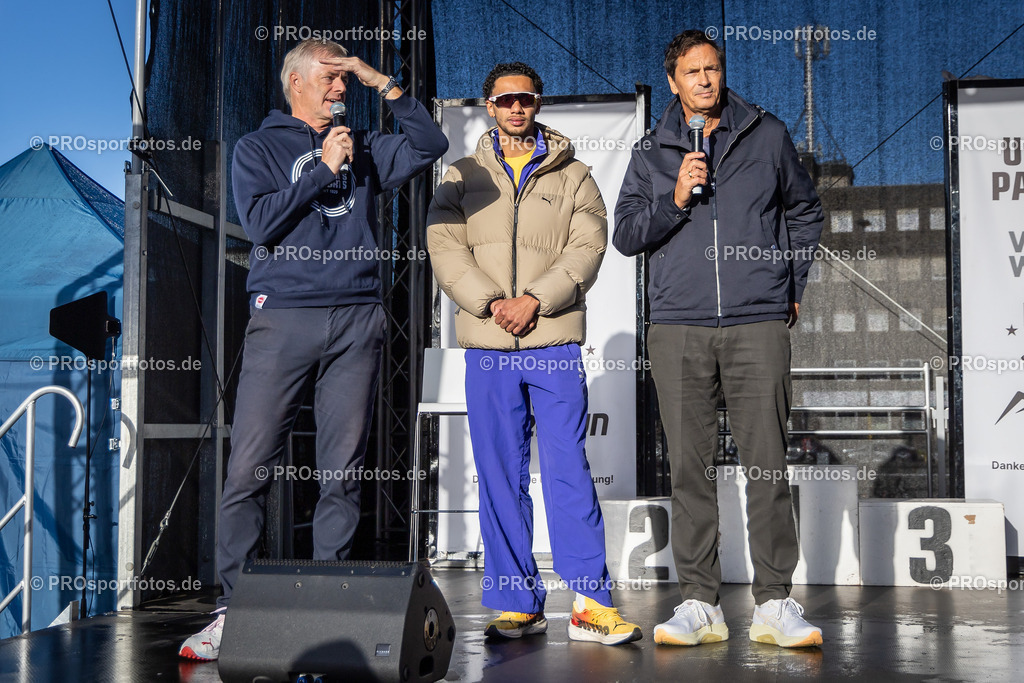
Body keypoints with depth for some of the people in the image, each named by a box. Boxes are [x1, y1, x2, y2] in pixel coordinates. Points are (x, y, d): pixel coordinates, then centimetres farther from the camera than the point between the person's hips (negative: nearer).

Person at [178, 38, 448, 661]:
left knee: (344, 471, 1)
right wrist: (323, 169, -4)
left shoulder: (362, 148, 21)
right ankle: (233, 607, 1)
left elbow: (431, 145, 10)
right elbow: (260, 221, -3)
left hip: (357, 318, 3)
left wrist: (384, 84, 6)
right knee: (250, 468, -7)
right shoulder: (259, 148, 12)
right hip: (283, 317, -3)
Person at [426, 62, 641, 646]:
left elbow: (587, 247, 0)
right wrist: (491, 302, -13)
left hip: (555, 341, -1)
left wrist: (535, 299, -14)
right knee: (501, 477, 4)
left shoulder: (574, 176, 12)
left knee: (570, 470, -5)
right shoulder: (464, 177, 15)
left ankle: (592, 603, 0)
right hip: (488, 346, 2)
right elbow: (445, 247, 2)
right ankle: (518, 603, 12)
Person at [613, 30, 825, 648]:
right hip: (678, 327, 1)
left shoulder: (768, 135, 12)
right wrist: (675, 199, -6)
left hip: (758, 324, -1)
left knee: (769, 463, -4)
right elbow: (626, 235, 8)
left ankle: (776, 603, 2)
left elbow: (805, 212, 23)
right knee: (691, 469, 1)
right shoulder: (652, 153, 13)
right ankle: (700, 603, 7)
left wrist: (793, 286, 16)